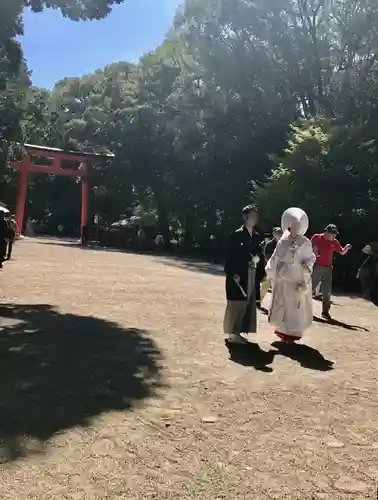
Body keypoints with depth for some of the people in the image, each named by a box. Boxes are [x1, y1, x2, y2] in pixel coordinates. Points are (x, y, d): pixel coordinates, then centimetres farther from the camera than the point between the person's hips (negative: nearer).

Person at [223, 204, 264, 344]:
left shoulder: (257, 236, 10)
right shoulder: (237, 234, -8)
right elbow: (230, 255, -12)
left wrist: (258, 259, -1)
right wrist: (233, 273, -17)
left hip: (251, 276, 7)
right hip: (238, 275, -7)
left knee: (248, 304, 9)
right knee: (236, 304, -1)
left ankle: (237, 332, 19)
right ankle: (232, 334, 9)